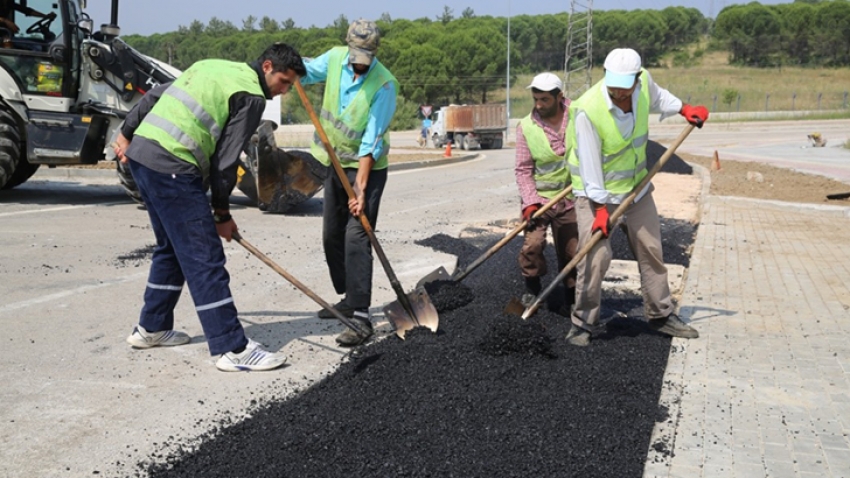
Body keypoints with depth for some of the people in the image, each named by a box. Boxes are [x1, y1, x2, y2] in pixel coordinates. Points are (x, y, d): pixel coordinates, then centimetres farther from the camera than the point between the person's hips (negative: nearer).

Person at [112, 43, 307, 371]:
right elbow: (226, 159, -6)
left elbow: (154, 96, 22)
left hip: (139, 152, 9)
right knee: (204, 259, -8)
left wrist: (127, 133, 27)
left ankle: (151, 328, 32)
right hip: (172, 167, -9)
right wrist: (222, 213, 2)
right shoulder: (252, 96, -5)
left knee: (172, 248, 22)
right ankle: (233, 349, -6)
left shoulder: (213, 67, 21)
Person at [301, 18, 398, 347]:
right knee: (332, 237, 13)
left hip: (367, 169, -7)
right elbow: (307, 72, 16)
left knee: (356, 239, -17)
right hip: (336, 165, 7)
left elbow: (372, 141, -24)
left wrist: (360, 186, -29)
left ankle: (361, 318, -18)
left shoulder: (384, 84, -21)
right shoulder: (335, 58, -4)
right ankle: (350, 299, 29)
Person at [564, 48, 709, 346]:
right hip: (596, 191, -6)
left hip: (636, 186, 6)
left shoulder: (644, 82, -11)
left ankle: (661, 315, 28)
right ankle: (582, 323, 1)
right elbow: (589, 163, -24)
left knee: (651, 251, 12)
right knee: (596, 256, -15)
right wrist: (600, 208, -23)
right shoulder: (587, 110, -28)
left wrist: (684, 110, 12)